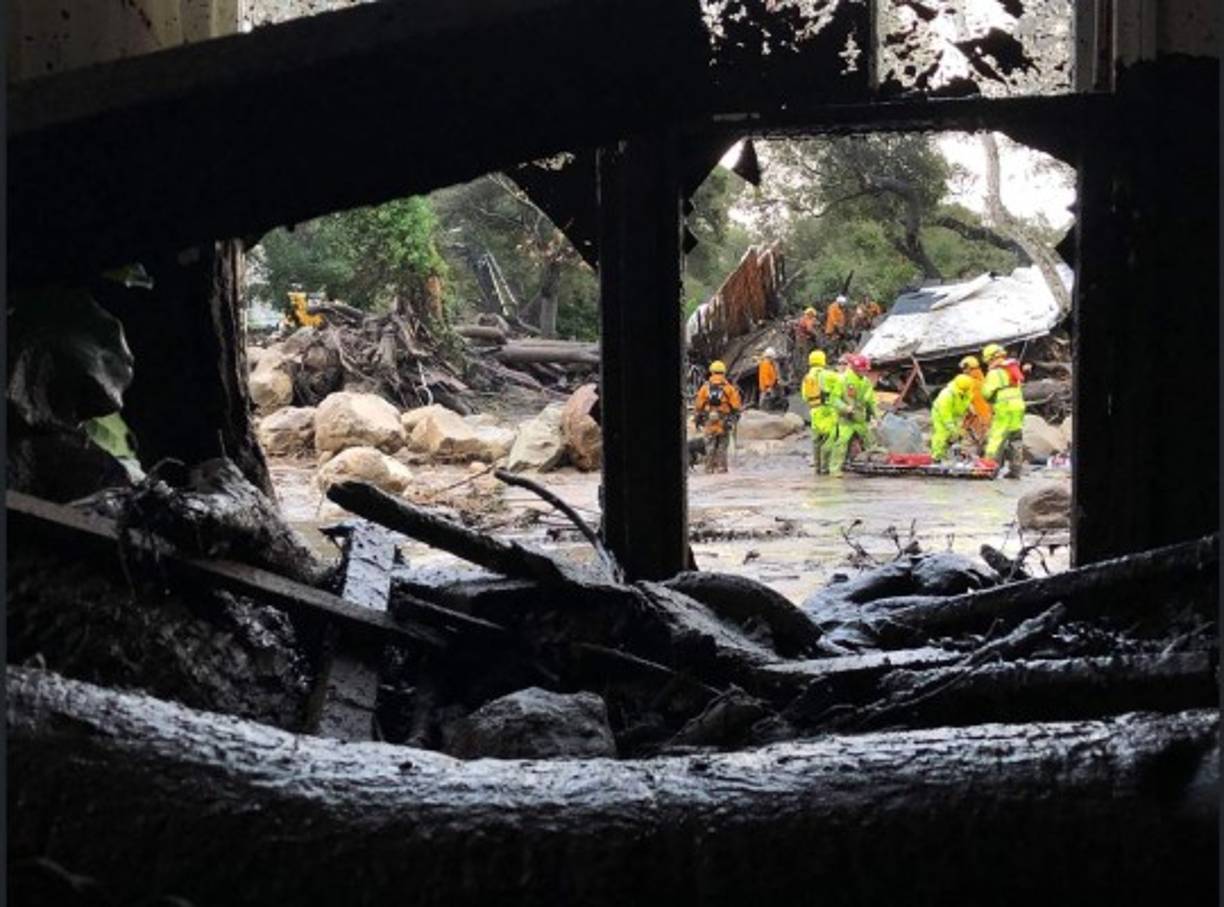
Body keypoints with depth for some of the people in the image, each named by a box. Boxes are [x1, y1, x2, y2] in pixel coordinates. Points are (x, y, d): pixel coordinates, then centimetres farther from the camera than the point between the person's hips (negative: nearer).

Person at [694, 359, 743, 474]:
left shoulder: (705, 387, 1)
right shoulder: (729, 387, -3)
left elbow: (698, 405, 3)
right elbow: (736, 405, -3)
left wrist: (697, 418, 12)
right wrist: (736, 415, 12)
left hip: (709, 421, 1)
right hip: (724, 421, -1)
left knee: (710, 445, 8)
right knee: (722, 445, 5)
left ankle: (710, 467, 7)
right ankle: (721, 467, 1)